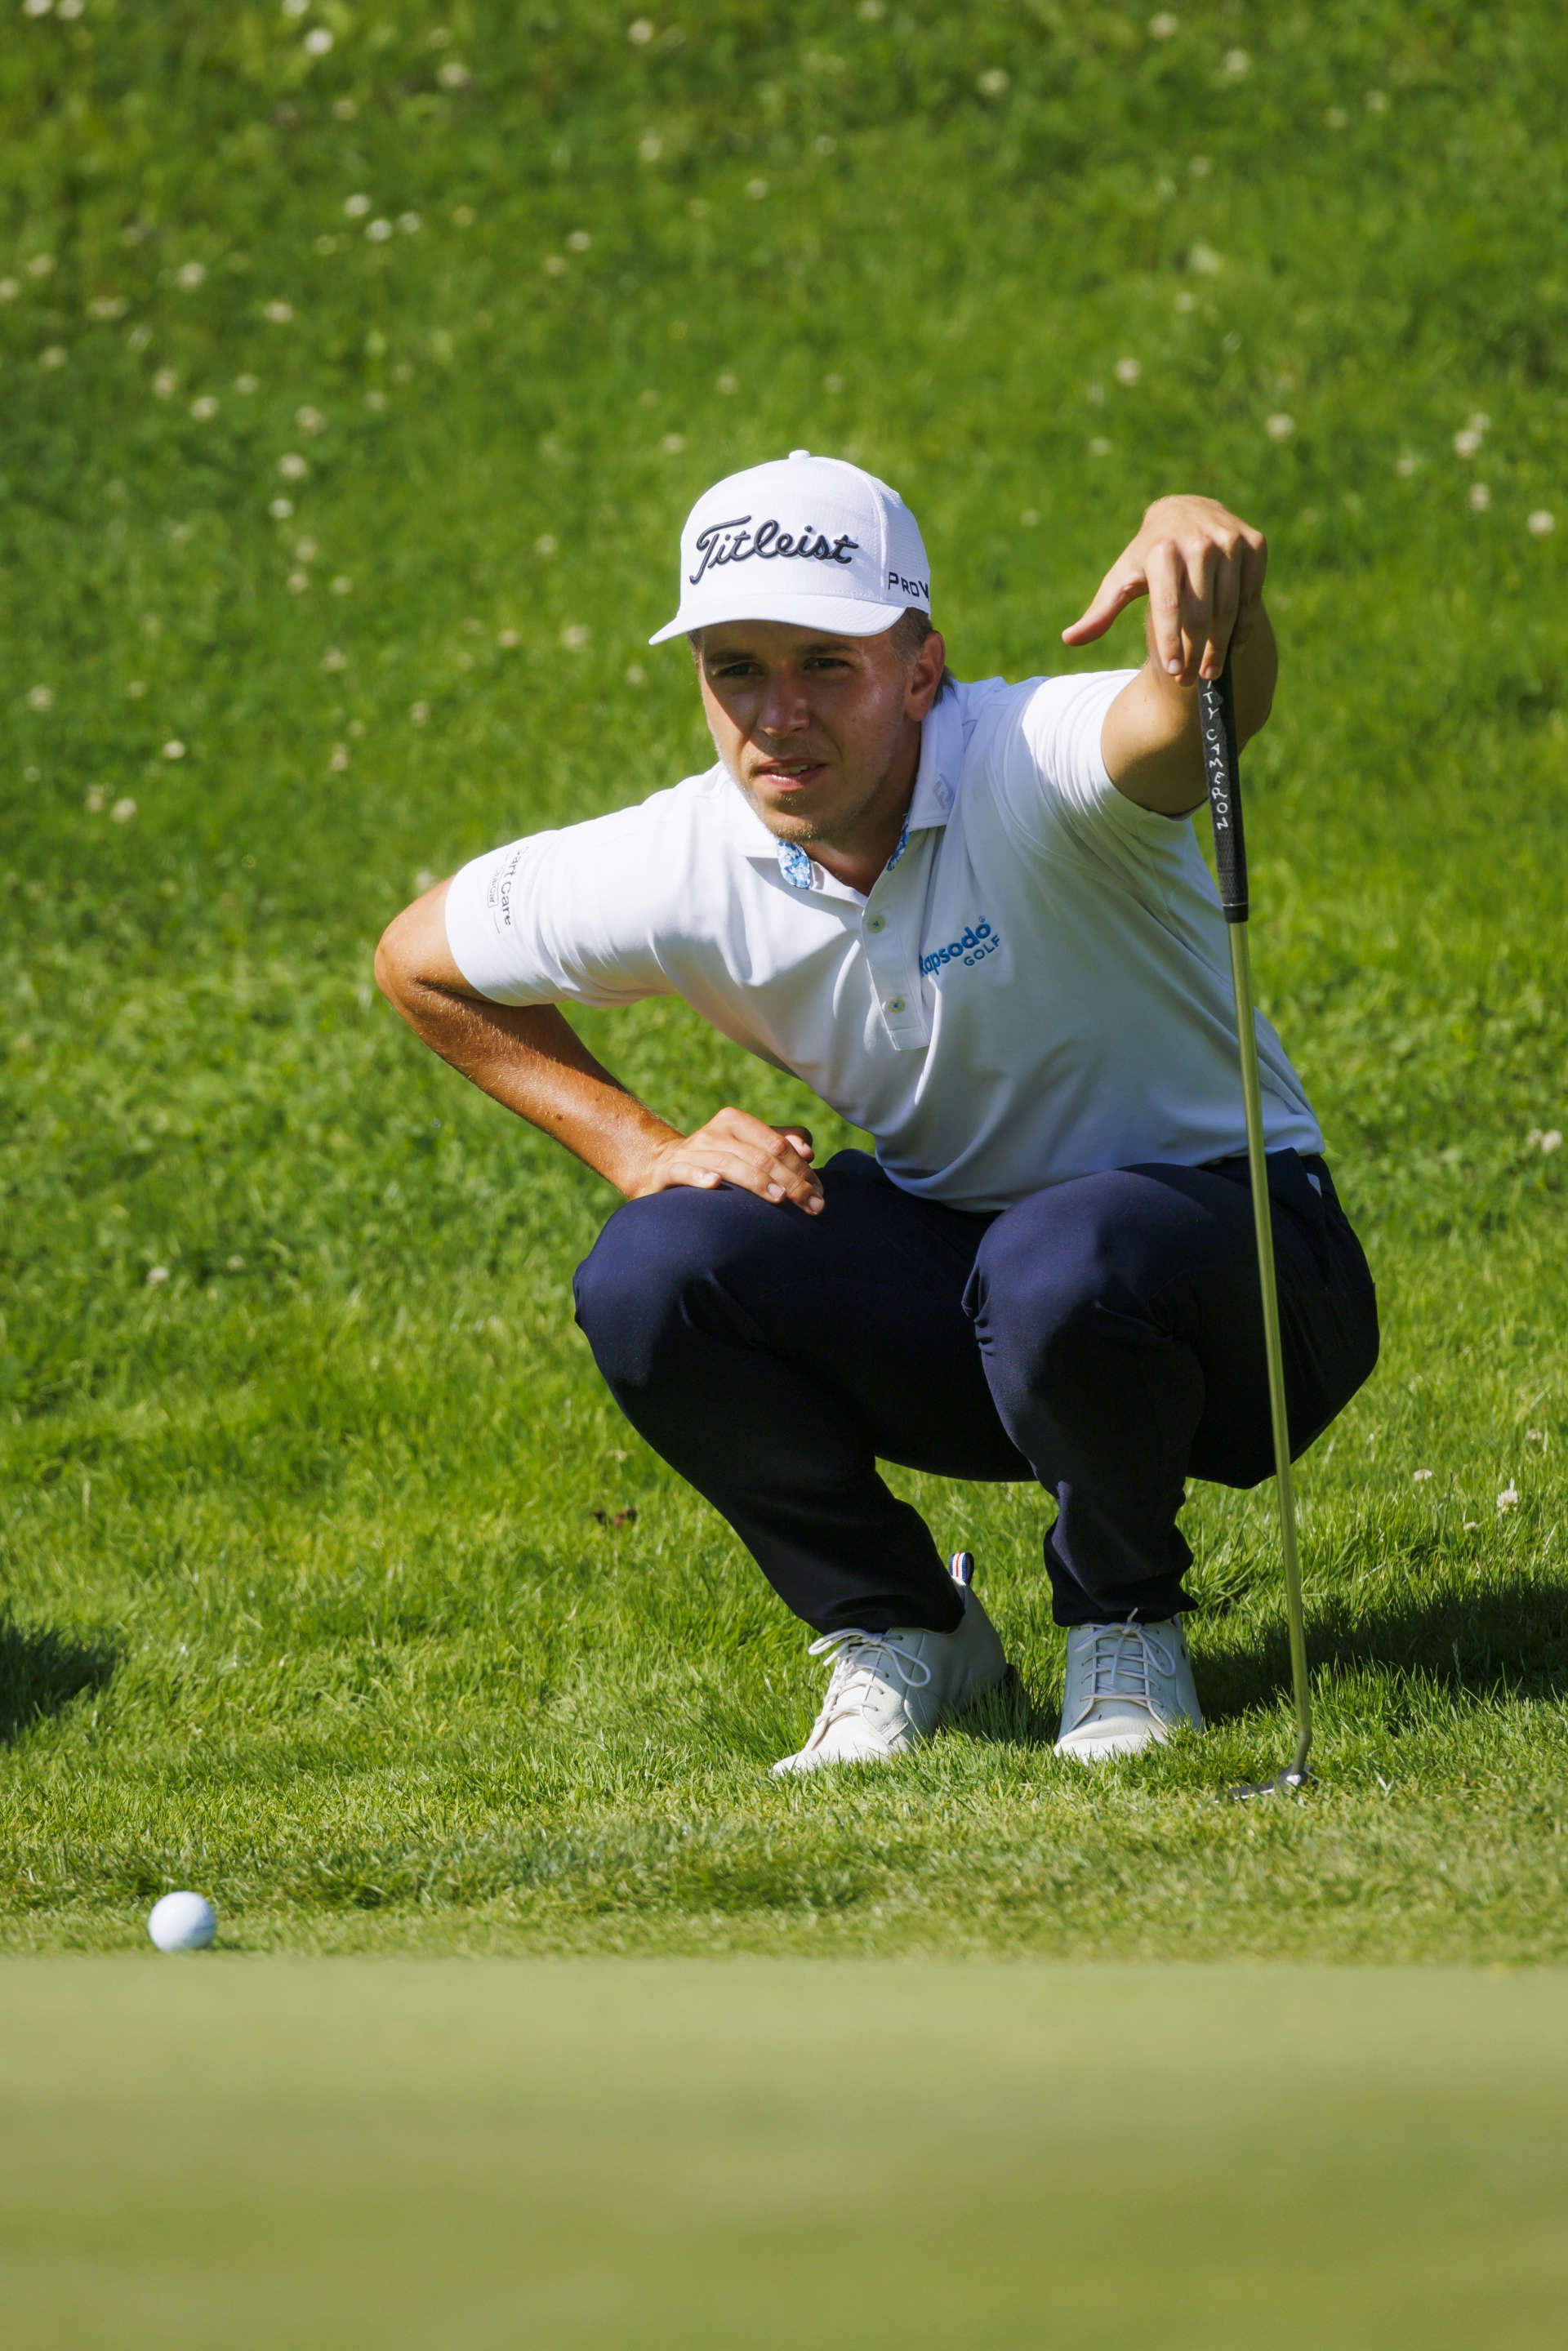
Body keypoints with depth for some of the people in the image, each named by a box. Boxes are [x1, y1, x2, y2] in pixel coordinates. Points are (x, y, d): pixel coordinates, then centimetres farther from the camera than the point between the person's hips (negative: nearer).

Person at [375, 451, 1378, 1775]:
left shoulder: (1029, 766, -25)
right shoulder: (682, 867, -11)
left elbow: (1192, 719, -50)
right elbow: (419, 960, 7)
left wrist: (1202, 545, -73)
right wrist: (642, 1152, -2)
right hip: (955, 1288, 5)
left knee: (1061, 1266, -39)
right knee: (651, 1277, -21)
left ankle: (1125, 1623, -7)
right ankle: (896, 1630, 3)